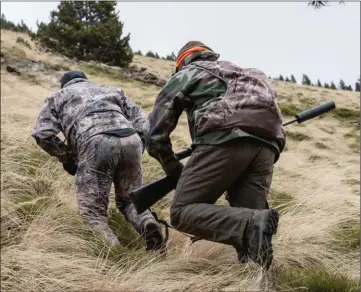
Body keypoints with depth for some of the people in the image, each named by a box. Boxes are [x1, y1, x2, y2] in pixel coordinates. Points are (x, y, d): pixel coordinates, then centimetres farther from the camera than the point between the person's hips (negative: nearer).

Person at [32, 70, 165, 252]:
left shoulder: (57, 98, 30)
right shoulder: (113, 90, 37)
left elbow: (42, 134, 13)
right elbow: (142, 124, 24)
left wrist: (66, 158, 25)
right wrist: (137, 152, 29)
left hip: (95, 144, -3)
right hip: (130, 141, 3)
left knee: (93, 213, 3)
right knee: (129, 200, 21)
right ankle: (148, 225, -10)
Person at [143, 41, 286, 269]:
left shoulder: (185, 74, 24)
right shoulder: (240, 74, 41)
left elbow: (155, 132, 18)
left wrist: (174, 170, 31)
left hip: (225, 139, -6)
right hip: (267, 145, 6)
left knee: (183, 211, -1)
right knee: (244, 216, 6)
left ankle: (252, 224, -24)